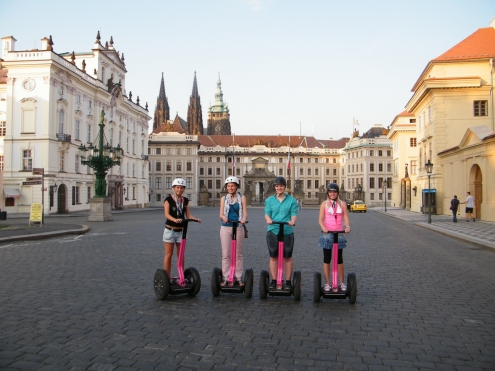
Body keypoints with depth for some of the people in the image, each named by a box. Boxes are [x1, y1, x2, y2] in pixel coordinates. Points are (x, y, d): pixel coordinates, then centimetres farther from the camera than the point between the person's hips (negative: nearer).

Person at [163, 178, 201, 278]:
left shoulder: (185, 200, 7)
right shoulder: (168, 199, -7)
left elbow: (188, 214, 3)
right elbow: (167, 214, -19)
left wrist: (196, 219, -17)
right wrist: (175, 220, -38)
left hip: (181, 230, 4)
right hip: (170, 230, -4)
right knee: (169, 254, 0)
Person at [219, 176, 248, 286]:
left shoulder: (242, 198, 6)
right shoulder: (224, 199, 10)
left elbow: (245, 213, -1)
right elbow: (221, 214, 3)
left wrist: (244, 219, -24)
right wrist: (223, 217, -21)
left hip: (238, 228, -1)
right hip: (225, 228, 1)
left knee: (238, 254, 5)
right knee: (225, 254, 3)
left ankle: (239, 277, 13)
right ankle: (225, 278, 9)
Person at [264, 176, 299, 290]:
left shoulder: (291, 200, 6)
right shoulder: (269, 200, 10)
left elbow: (294, 213, -3)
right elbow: (267, 213, 1)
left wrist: (292, 221, -25)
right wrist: (268, 219, -22)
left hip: (287, 231, -1)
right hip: (273, 231, 1)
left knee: (287, 257, 5)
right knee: (273, 256, 7)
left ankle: (288, 281, 15)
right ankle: (274, 281, 17)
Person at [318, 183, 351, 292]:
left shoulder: (342, 204, 7)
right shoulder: (324, 204, 5)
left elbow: (346, 217, 1)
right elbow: (320, 219, -2)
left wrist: (347, 227, -20)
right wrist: (323, 228, -21)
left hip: (339, 233, 1)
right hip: (327, 233, 0)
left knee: (339, 259, 7)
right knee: (326, 259, 4)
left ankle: (342, 283, 17)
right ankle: (327, 283, 12)